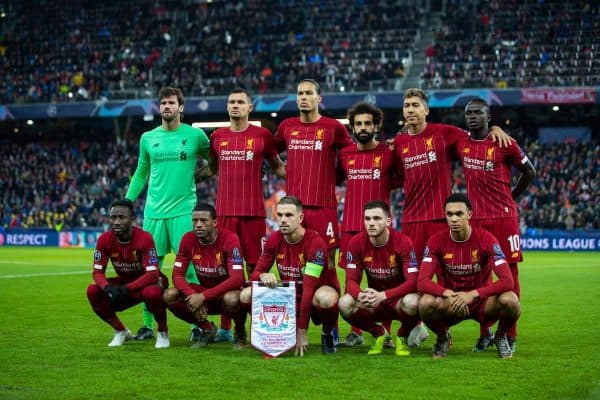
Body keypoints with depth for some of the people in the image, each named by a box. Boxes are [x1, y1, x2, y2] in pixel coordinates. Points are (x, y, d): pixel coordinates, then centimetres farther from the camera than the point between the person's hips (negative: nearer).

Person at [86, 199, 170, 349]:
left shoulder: (144, 238, -27)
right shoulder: (105, 240, -14)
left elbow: (152, 274, -31)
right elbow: (98, 272, -12)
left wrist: (126, 289, -40)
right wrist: (108, 288, -34)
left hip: (147, 281, -5)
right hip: (124, 281, 5)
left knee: (152, 293, -40)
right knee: (93, 291, -20)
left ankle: (162, 332, -10)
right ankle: (121, 331, 1)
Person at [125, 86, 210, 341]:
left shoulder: (195, 135, 1)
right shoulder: (148, 138, 10)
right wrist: (128, 201, 15)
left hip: (183, 210, -3)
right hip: (154, 212, 3)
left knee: (189, 268, -6)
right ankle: (148, 325, 14)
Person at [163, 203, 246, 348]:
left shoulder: (229, 239, -22)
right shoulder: (188, 239, -7)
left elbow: (237, 279, -29)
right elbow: (177, 275, -7)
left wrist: (203, 296, -32)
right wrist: (193, 296, -27)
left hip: (226, 292, -5)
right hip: (203, 292, 5)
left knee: (231, 299, -40)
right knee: (169, 296, -19)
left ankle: (240, 331, -4)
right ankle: (207, 329, 4)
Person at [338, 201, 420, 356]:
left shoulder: (403, 242, -19)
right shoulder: (357, 242, -10)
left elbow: (412, 281, -24)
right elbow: (351, 280, -11)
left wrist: (383, 295, -39)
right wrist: (360, 295, -36)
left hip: (399, 299, -2)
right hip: (373, 303, 3)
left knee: (412, 302, -38)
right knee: (345, 304, -27)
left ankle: (403, 336, -1)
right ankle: (379, 333, 4)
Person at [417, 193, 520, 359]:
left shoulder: (486, 239, -14)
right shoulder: (436, 241, -11)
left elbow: (507, 281, -23)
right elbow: (422, 281, -18)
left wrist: (472, 294, -32)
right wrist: (449, 294, -36)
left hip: (482, 301, 0)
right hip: (449, 304, 0)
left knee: (510, 300, -32)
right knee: (426, 303, -33)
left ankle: (501, 337, 2)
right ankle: (442, 337, 1)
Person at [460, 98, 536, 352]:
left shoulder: (504, 144, -5)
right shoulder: (460, 143, 5)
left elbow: (529, 172, 7)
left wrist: (510, 197, 11)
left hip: (504, 217, -3)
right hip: (475, 218, 3)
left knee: (509, 273, -1)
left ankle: (510, 334, 6)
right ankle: (485, 333, 14)